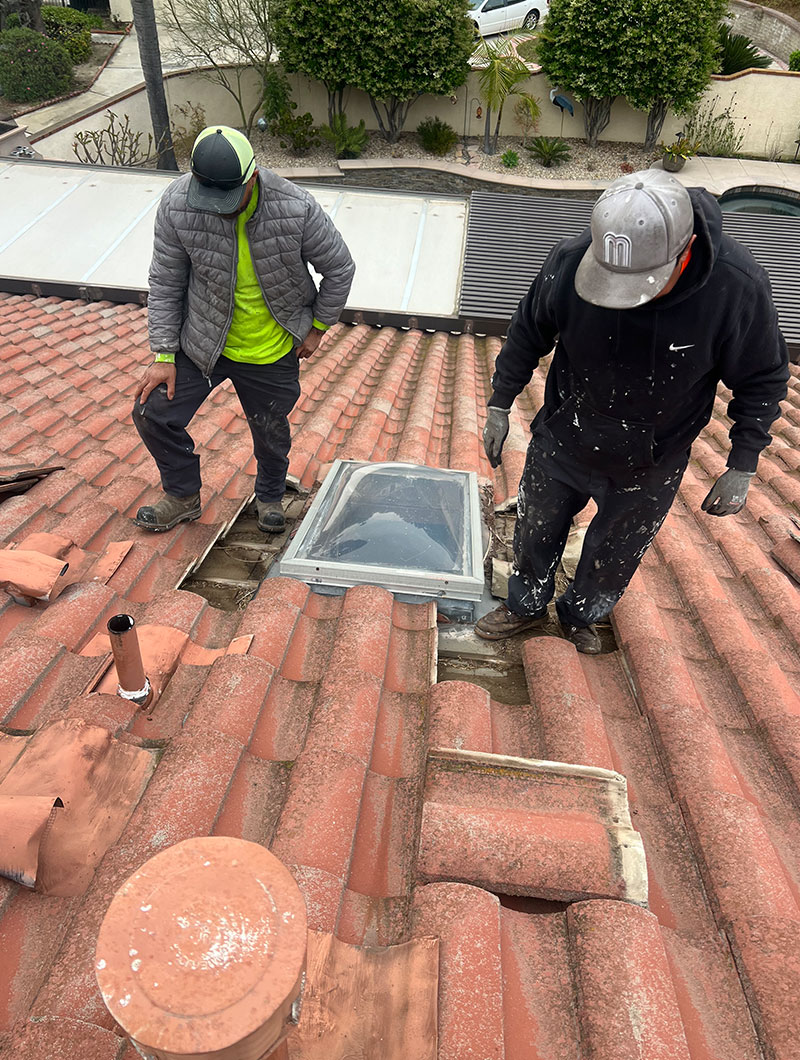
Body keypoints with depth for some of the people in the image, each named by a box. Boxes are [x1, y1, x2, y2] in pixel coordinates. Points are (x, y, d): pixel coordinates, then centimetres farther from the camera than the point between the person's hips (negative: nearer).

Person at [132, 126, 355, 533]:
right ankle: (183, 495, 27)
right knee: (153, 413, 1)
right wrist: (164, 355, -7)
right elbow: (165, 283, -6)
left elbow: (340, 269, -6)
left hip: (273, 352, -1)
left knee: (271, 432, 13)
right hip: (202, 343, 2)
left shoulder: (296, 209, -22)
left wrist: (317, 328, 0)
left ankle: (270, 497, 45)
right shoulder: (177, 204, -17)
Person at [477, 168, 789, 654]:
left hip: (648, 468, 0)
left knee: (614, 557, 19)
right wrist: (500, 404, 0)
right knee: (536, 533, 19)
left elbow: (763, 379, -10)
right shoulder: (571, 261, -24)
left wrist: (742, 467, -10)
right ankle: (527, 605, 48)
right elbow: (528, 334, -5)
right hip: (561, 443, 1)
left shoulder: (738, 285, -26)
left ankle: (581, 616, 50)